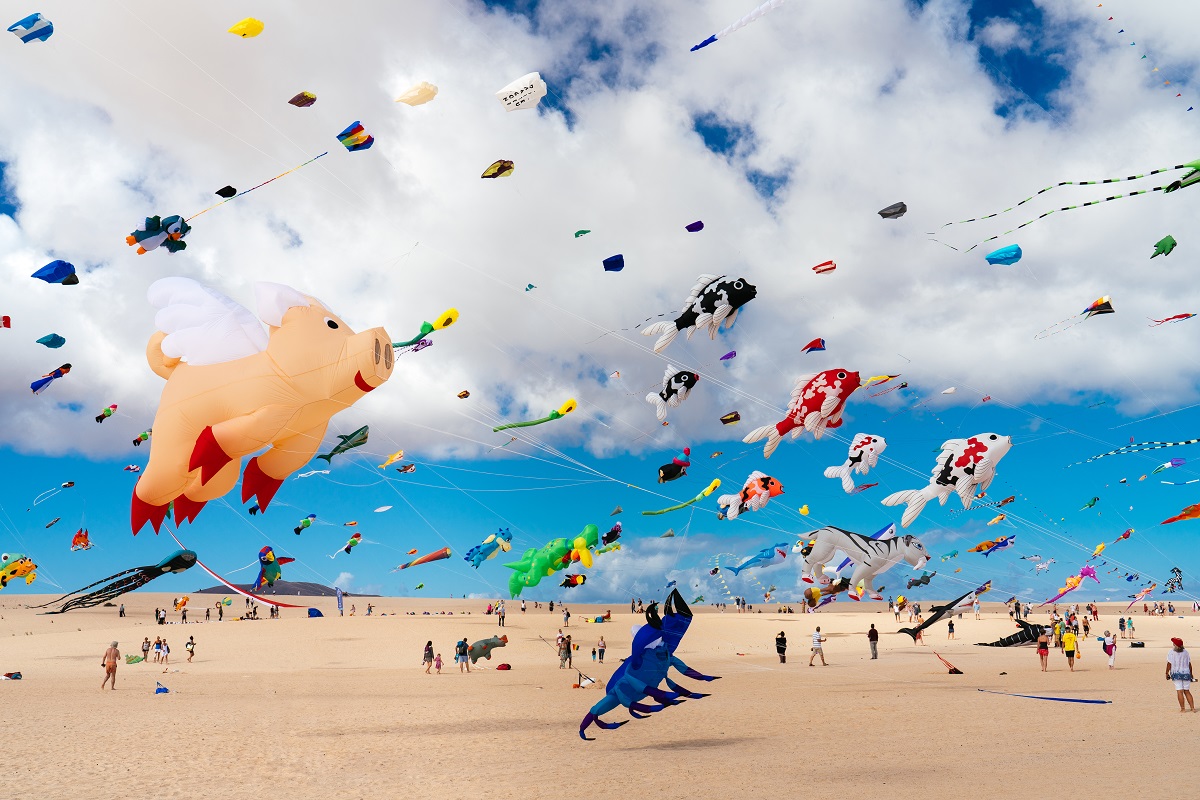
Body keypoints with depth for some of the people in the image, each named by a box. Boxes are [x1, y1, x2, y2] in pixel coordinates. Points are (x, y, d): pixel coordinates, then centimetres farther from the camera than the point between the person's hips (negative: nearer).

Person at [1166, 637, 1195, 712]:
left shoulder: (1171, 652, -5)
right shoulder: (1185, 652, 6)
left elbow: (1169, 664, -8)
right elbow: (1189, 664, 7)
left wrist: (1167, 673, -1)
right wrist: (1191, 674, 18)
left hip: (1176, 674, -4)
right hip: (1186, 673, 4)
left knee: (1179, 691, -2)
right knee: (1187, 691, 12)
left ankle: (1182, 709, -3)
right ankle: (1192, 708, 10)